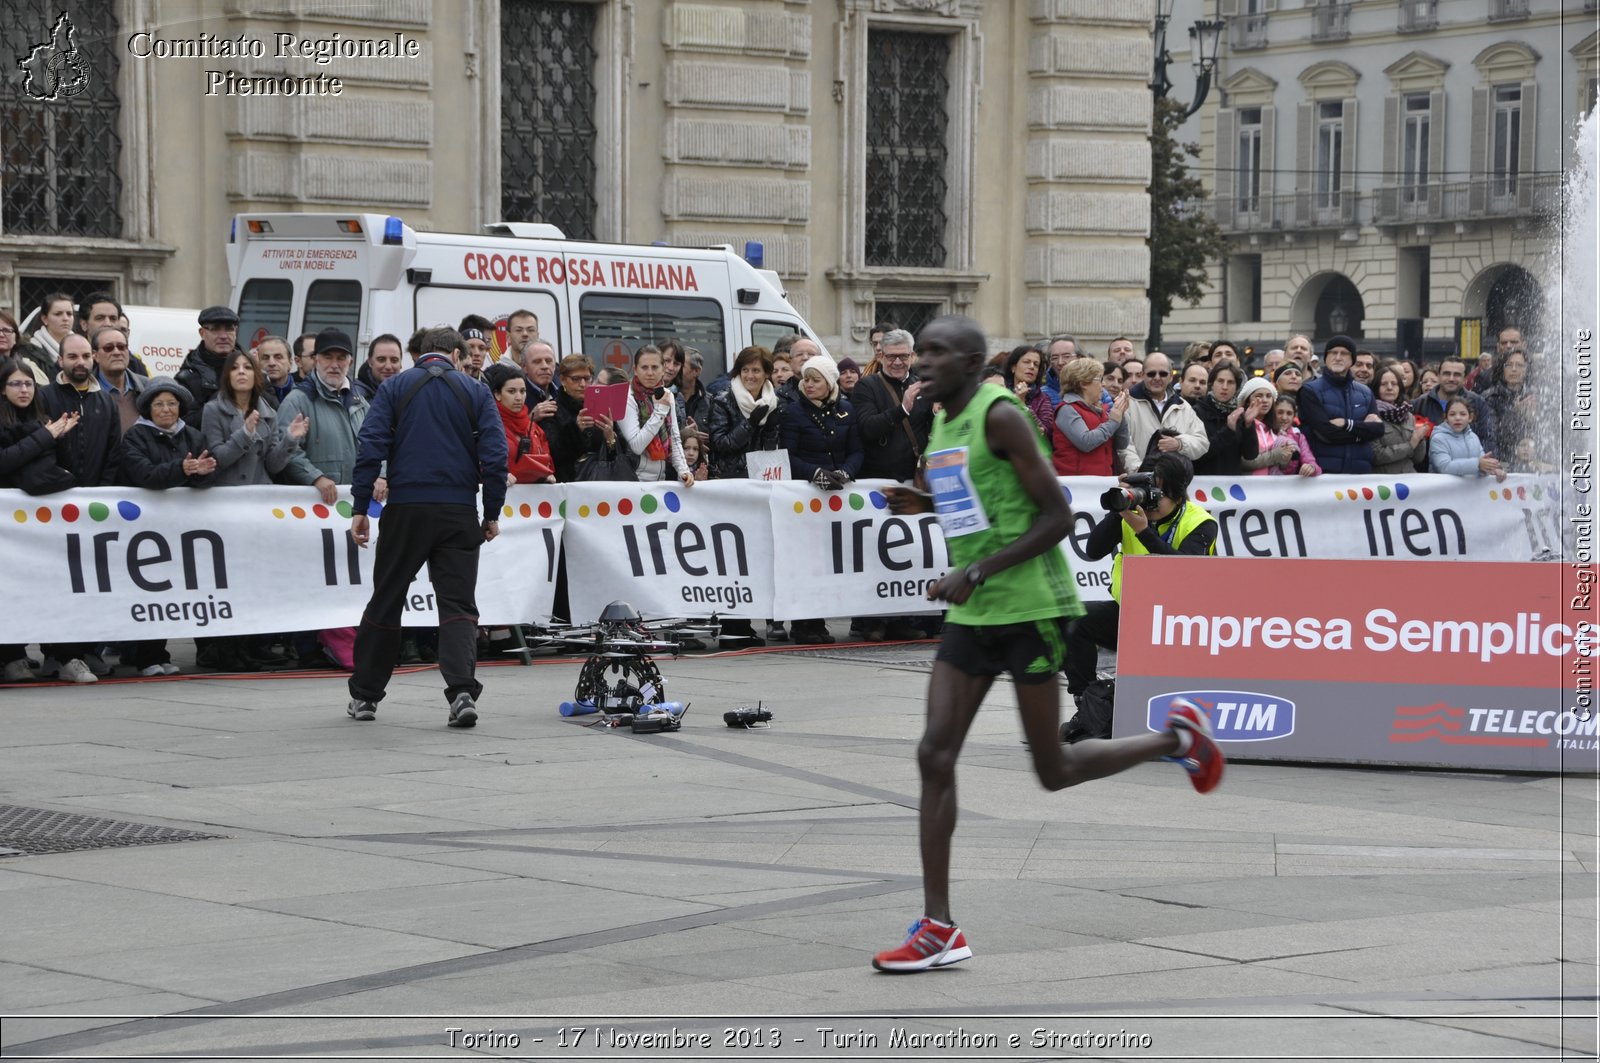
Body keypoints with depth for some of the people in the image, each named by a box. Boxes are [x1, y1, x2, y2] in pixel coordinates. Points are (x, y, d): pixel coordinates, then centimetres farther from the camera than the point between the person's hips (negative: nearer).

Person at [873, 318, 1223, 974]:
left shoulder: (1001, 416, -13)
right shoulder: (940, 425, 12)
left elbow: (1057, 517, -16)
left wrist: (979, 571, -21)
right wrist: (923, 504, 11)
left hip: (1030, 608, -8)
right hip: (971, 616, 8)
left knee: (1053, 771, 1)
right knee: (935, 755, -4)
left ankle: (1177, 739, 25)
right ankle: (939, 928, -3)